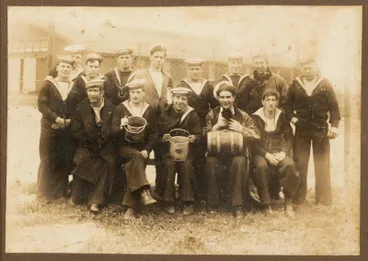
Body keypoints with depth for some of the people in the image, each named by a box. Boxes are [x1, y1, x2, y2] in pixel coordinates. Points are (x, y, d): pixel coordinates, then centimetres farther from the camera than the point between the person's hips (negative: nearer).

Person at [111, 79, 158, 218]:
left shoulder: (151, 111, 8)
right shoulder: (120, 109, 4)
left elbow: (153, 134, 6)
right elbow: (114, 133, -1)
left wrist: (147, 150, -11)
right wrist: (121, 126, -24)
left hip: (142, 148, 1)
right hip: (125, 147, -1)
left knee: (133, 165, -27)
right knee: (136, 157, -33)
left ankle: (131, 206, -25)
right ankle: (144, 192, -41)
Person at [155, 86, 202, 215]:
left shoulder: (193, 115, 2)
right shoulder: (164, 115, 3)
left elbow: (198, 135, 0)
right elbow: (158, 136, 4)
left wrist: (193, 138, -23)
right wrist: (164, 138, -18)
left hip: (186, 149, 0)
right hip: (168, 149, 0)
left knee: (185, 165, -30)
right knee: (170, 164, -30)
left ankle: (188, 202, -17)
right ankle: (169, 202, -17)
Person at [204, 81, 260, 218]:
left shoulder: (243, 116, 6)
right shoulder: (212, 114, 10)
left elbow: (256, 135, 0)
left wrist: (241, 129, -14)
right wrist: (216, 126, -12)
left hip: (236, 152, 0)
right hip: (216, 152, 1)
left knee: (239, 162, -34)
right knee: (210, 162, -33)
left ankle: (237, 205, -24)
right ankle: (213, 204, -18)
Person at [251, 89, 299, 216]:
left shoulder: (281, 116, 10)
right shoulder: (255, 118, 2)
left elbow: (289, 137, 8)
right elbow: (253, 142, -3)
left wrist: (283, 152, -11)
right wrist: (267, 155, -17)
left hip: (278, 152, 2)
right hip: (260, 152, -2)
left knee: (290, 165, -31)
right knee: (261, 166, -37)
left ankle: (288, 201, -11)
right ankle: (266, 204, -22)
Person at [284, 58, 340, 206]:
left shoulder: (325, 84, 1)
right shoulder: (295, 84, 5)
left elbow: (334, 106, -2)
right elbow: (287, 104, 8)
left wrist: (334, 125, -12)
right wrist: (292, 117, -8)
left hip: (321, 128, -1)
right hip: (301, 129, 1)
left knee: (322, 164, 5)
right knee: (300, 163, 3)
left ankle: (323, 199, 12)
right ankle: (299, 198, 13)